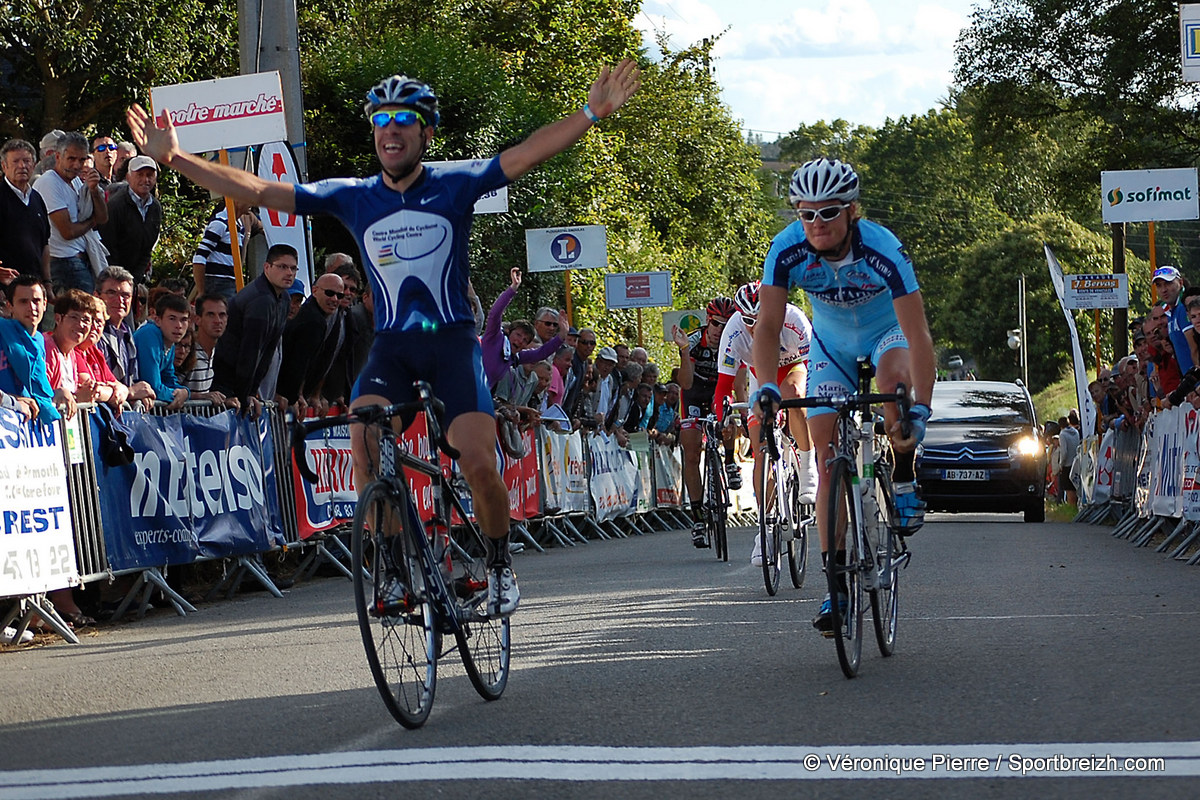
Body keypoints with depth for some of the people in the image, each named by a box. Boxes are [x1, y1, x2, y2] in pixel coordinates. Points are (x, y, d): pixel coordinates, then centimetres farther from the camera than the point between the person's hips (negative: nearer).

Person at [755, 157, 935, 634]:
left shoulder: (883, 250, -35)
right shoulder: (787, 250, -27)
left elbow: (918, 336, -38)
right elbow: (768, 326, -27)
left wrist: (921, 409, -48)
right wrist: (767, 387, -45)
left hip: (886, 331, -3)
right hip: (832, 342, 3)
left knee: (893, 374, -38)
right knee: (827, 457, -7)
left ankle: (904, 484, -15)